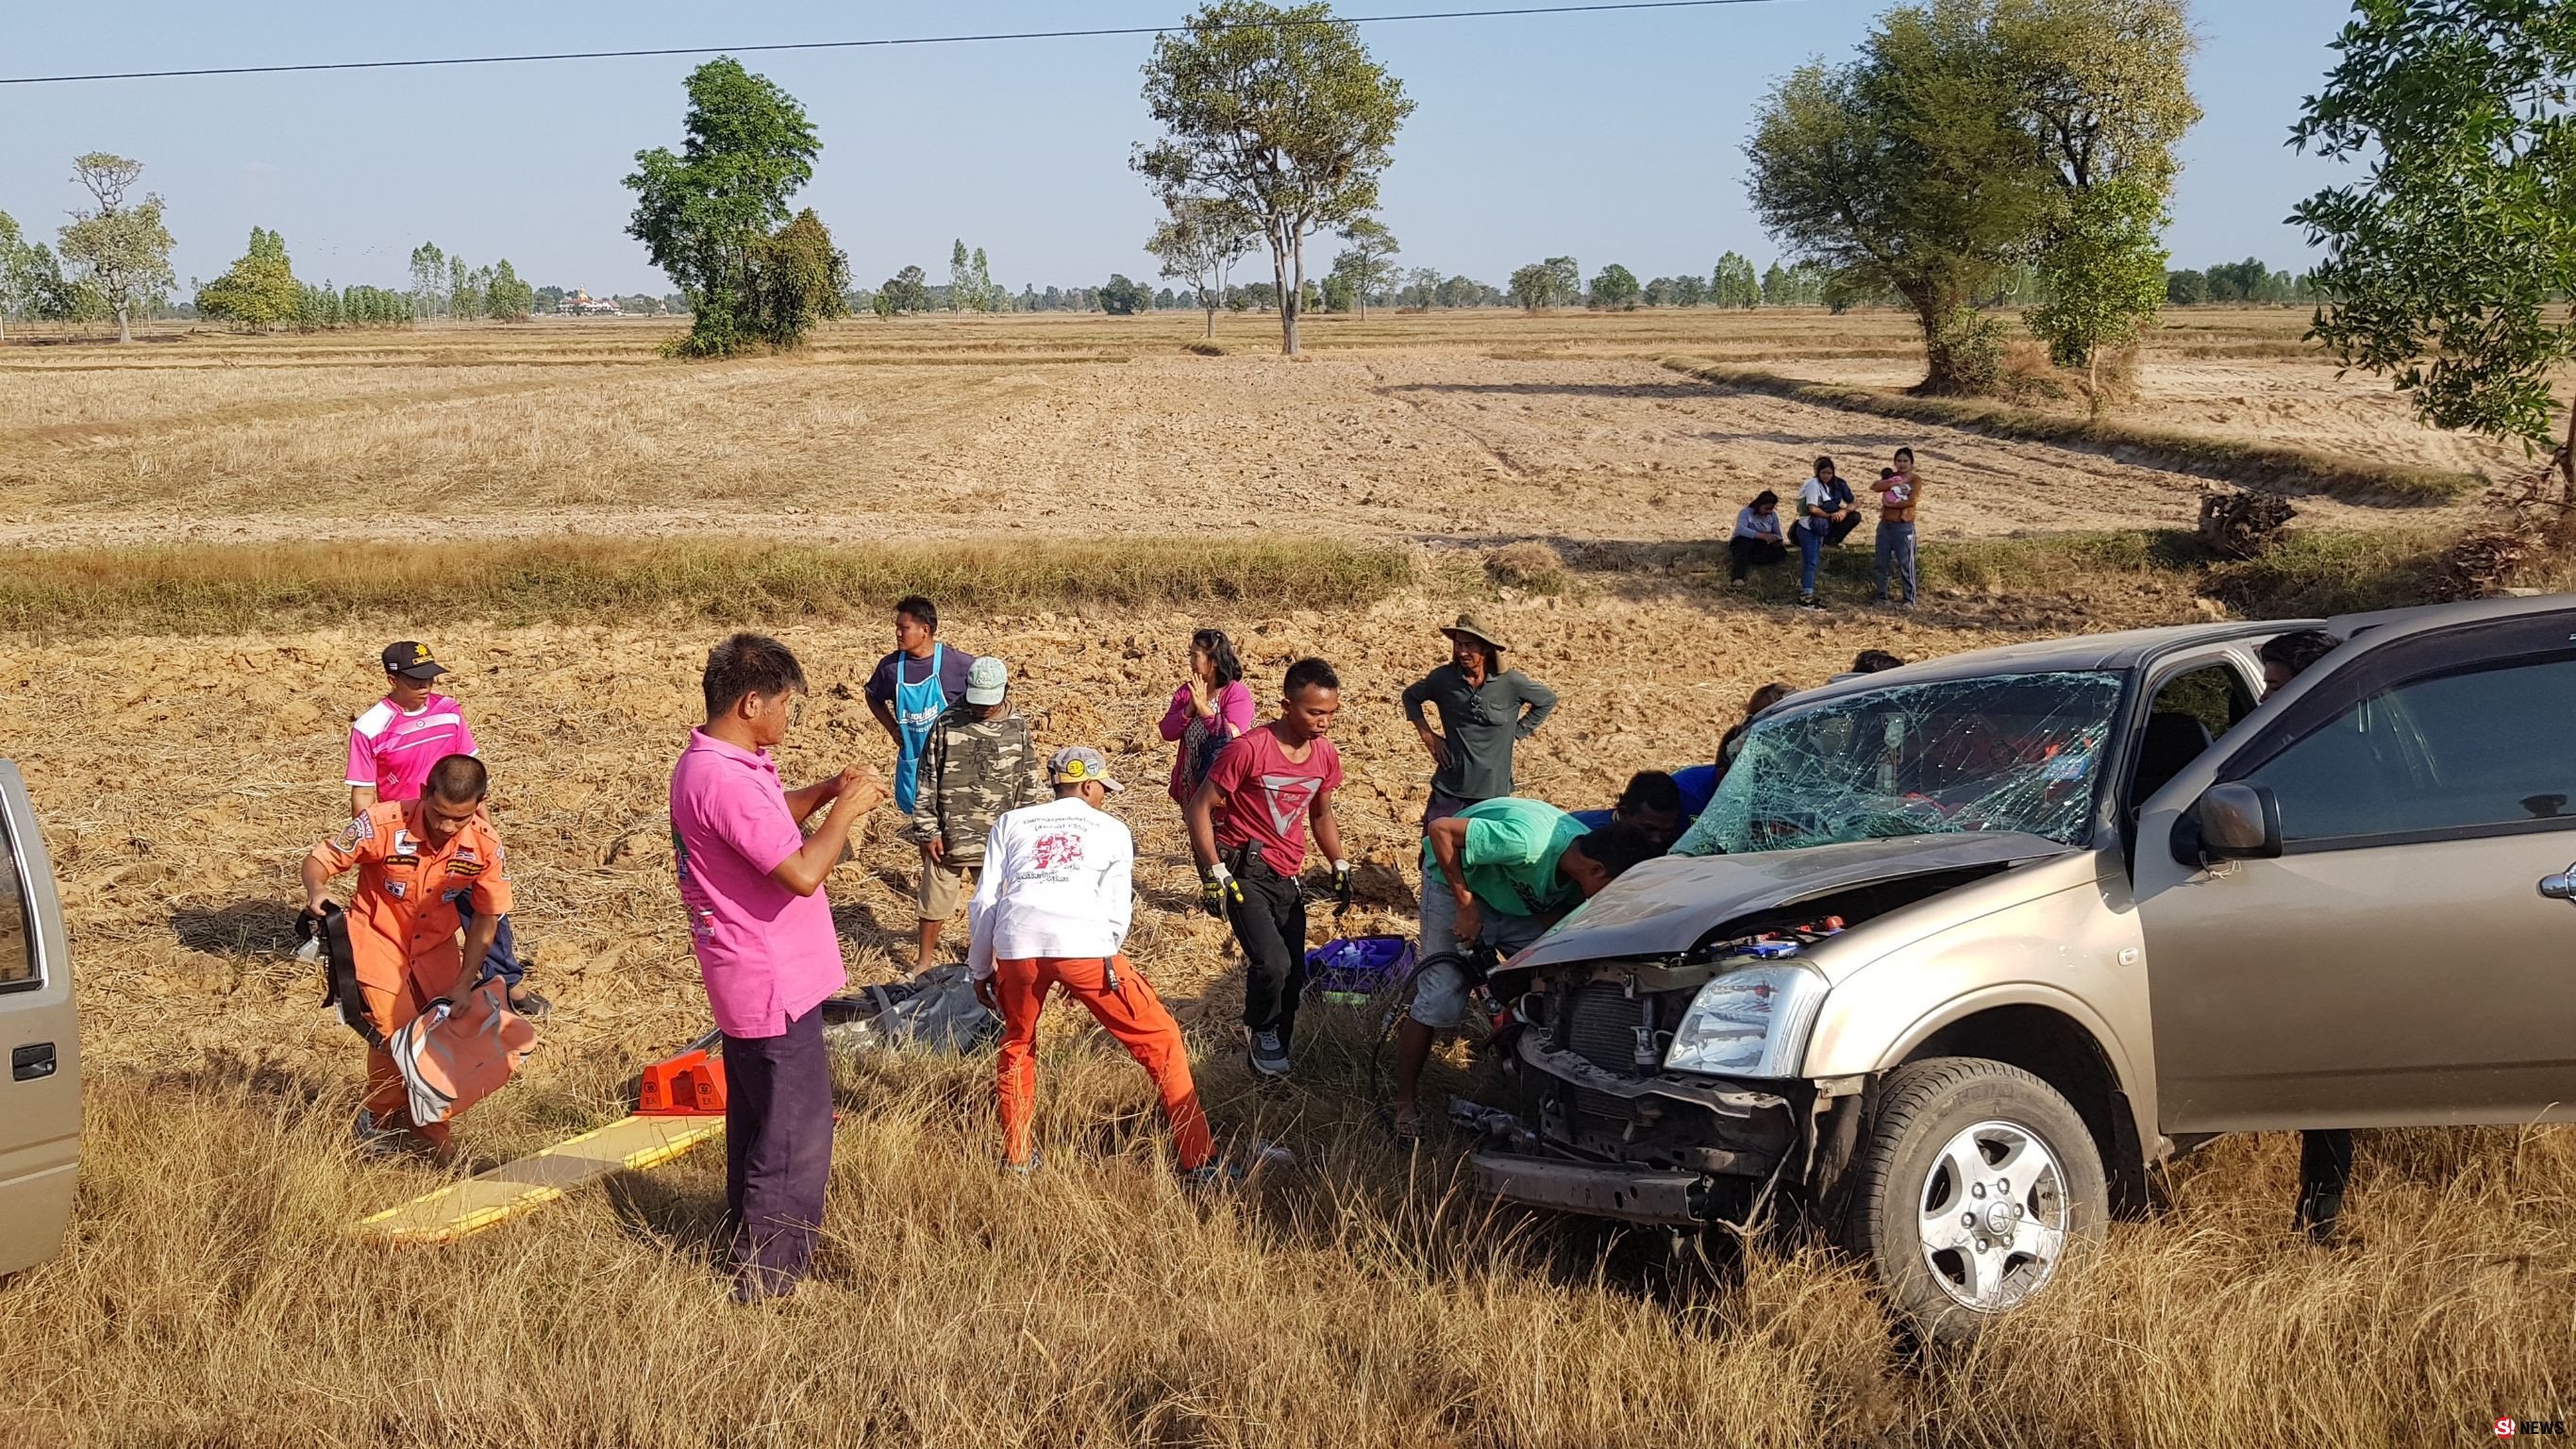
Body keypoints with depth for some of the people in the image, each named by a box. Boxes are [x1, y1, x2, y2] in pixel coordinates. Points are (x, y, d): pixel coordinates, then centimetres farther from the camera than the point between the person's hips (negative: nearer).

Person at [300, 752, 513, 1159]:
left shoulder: (485, 844, -19)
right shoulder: (383, 824, -28)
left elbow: (486, 919, -6)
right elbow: (318, 860, -16)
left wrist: (462, 984, -9)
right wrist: (317, 889, -40)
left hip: (435, 944, 4)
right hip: (377, 937, -3)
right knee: (395, 1030, -16)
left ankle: (426, 1130, 20)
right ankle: (378, 1122, 9)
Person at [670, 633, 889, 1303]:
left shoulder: (708, 763, 6)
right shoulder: (727, 781, -27)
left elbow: (771, 817, 24)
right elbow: (802, 873, -30)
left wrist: (827, 789, 8)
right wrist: (847, 809, -17)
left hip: (747, 976, 11)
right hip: (774, 984, -11)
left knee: (755, 1115, 23)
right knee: (798, 1129, 0)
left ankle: (747, 1237, 38)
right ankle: (766, 1276, 9)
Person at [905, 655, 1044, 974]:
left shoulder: (1018, 729, -1)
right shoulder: (947, 725, -6)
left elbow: (1029, 786, 6)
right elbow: (927, 782, -3)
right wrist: (928, 831, -5)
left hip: (999, 839, 1)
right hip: (948, 836, -1)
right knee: (934, 902, 8)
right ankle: (925, 961, 26)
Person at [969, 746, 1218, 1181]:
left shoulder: (1011, 824, 25)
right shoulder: (1112, 830, 22)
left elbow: (983, 903, 18)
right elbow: (1117, 910, 15)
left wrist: (980, 971, 27)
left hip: (1017, 945, 2)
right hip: (1084, 944, -2)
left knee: (1017, 1044, 30)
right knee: (1161, 1042, 11)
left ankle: (1016, 1155, 32)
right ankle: (1198, 1162, 10)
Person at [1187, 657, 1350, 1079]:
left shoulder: (1327, 756, 2)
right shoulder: (1249, 750, -19)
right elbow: (1201, 808, -13)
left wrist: (1340, 866, 11)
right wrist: (1215, 874, -17)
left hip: (1286, 879, 6)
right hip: (1243, 873, -6)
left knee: (1294, 977, 6)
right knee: (1272, 964, -22)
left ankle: (1276, 1056, 26)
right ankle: (1263, 1037, 6)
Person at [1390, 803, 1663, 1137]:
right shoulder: (1529, 842, -41)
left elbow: (1555, 915, -3)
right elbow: (1441, 830, -35)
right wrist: (1466, 905, -29)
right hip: (1457, 883, -7)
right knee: (1442, 1002, -14)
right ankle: (1404, 1103, 2)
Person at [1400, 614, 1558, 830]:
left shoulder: (1510, 682, -8)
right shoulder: (1443, 678, -5)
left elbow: (1548, 700, 9)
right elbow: (1410, 696, 13)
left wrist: (1518, 733, 3)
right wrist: (1427, 735, 3)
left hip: (1494, 789, -1)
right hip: (1448, 788, 1)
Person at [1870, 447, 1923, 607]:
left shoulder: (1915, 479, -1)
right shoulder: (1891, 476, 12)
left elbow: (1912, 501, -16)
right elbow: (1874, 487, -7)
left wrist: (1889, 504, -11)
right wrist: (1895, 483, -16)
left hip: (1903, 527, -5)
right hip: (1885, 525, 5)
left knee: (1906, 564, -5)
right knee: (1881, 563, 8)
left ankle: (1910, 599, 1)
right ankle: (1882, 597, 18)